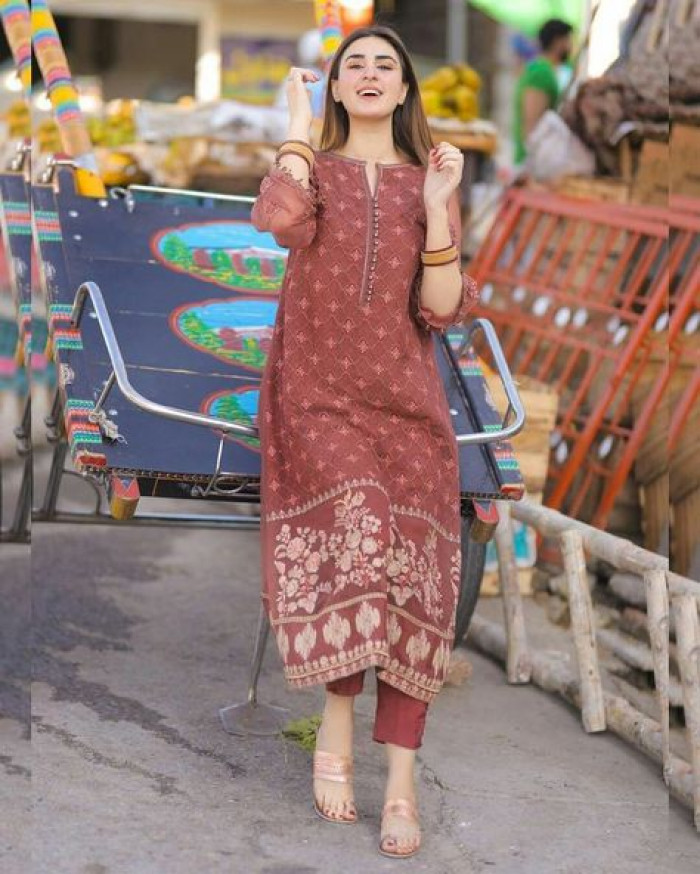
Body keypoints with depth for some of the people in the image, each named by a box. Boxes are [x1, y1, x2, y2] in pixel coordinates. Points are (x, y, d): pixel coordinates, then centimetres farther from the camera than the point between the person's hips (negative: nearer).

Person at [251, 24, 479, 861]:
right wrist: (297, 122, -8)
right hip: (316, 393, -2)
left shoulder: (427, 180, 12)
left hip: (404, 401, 2)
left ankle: (401, 780, -3)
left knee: (413, 575, -7)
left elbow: (443, 310, 0)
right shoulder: (314, 166, 9)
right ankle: (336, 721, -3)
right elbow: (283, 223, -18)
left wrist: (437, 206, -10)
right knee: (356, 537, -24)